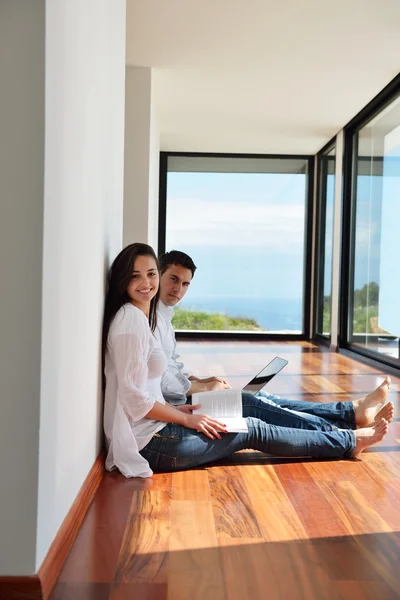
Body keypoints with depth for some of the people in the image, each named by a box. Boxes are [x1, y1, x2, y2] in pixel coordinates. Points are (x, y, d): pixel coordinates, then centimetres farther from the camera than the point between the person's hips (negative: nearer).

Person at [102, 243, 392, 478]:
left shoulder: (137, 316, 10)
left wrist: (176, 409, 6)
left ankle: (351, 414, 17)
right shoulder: (131, 319, -19)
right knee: (253, 430, -2)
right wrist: (188, 418, -12)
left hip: (151, 429, 9)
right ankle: (349, 441, 14)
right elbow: (135, 399, -21)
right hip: (149, 443, -9)